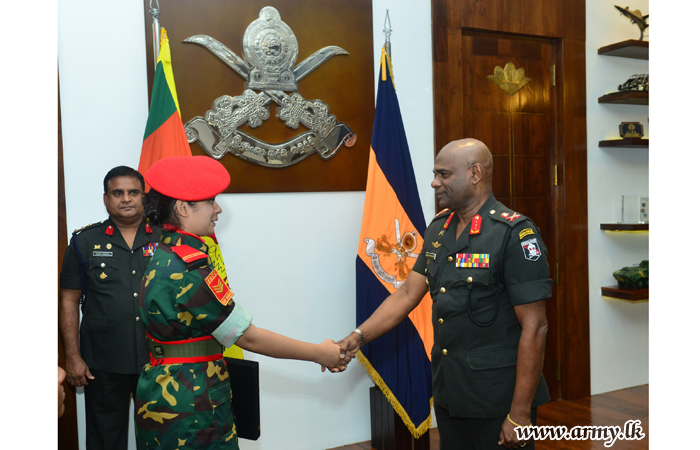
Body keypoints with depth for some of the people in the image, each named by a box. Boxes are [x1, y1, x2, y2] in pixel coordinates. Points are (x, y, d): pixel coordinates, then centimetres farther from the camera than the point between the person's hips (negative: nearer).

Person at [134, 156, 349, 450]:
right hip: (188, 408, -10)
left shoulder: (164, 256, 7)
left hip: (164, 392, 10)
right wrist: (319, 353, -10)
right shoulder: (188, 268, -23)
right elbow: (248, 337, -20)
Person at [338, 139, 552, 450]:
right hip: (448, 394, 6)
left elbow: (534, 328, -17)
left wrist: (520, 414, -17)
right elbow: (407, 294, 6)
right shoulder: (438, 229, 6)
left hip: (498, 401, -6)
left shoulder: (514, 233, -16)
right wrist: (358, 337, -6)